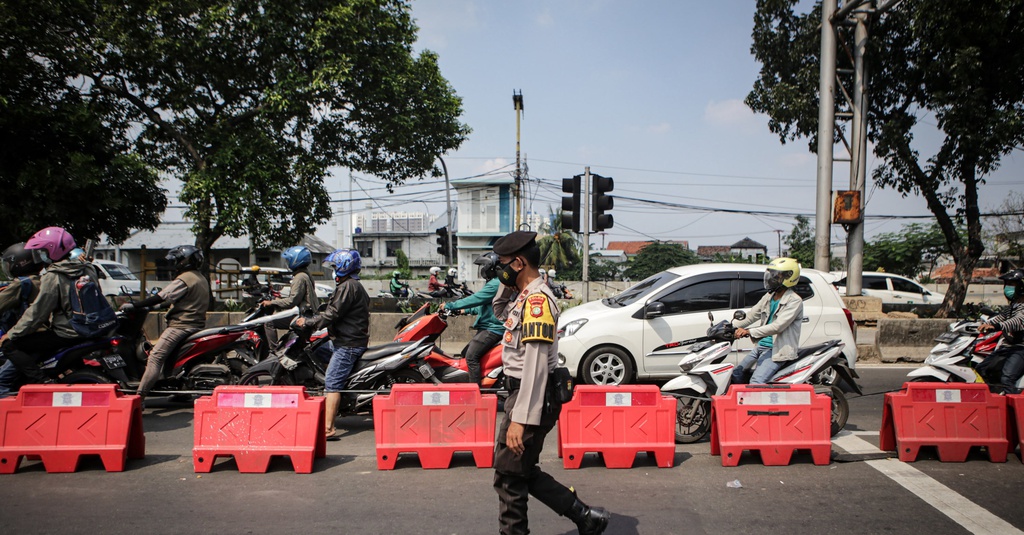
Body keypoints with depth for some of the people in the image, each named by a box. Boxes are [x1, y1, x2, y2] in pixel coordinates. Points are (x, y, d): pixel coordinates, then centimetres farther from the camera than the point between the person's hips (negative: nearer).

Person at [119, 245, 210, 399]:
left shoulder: (184, 279, -12)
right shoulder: (201, 278, 17)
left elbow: (160, 298, -17)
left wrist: (134, 305, -12)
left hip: (181, 325, -10)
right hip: (196, 323, 10)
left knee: (156, 356, -15)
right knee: (168, 354, 26)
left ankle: (140, 395, -23)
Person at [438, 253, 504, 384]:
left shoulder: (494, 285, -17)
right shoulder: (493, 283, 18)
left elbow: (475, 299, -22)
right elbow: (481, 305, 27)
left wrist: (450, 305, -17)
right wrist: (465, 310, 20)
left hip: (492, 329, -11)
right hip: (487, 327, 11)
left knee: (471, 356, -18)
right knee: (466, 353, 15)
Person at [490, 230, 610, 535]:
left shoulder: (537, 299, -20)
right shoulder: (525, 295, 10)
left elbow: (536, 365, -27)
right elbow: (499, 312, 33)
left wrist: (520, 420, -29)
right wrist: (507, 283, 13)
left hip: (531, 398, -10)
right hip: (520, 392, 10)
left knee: (509, 476, 0)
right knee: (523, 472, 17)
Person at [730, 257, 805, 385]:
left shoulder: (795, 301, -13)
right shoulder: (769, 296, 13)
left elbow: (777, 326, -25)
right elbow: (751, 315, 15)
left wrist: (749, 332, -32)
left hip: (777, 350, -9)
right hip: (761, 345, 9)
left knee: (756, 382, -26)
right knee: (736, 374, 7)